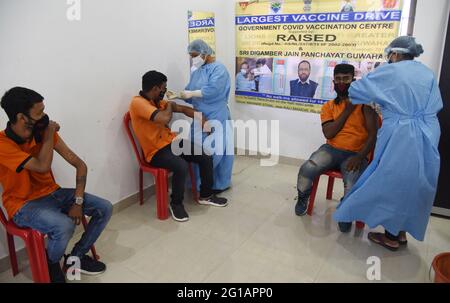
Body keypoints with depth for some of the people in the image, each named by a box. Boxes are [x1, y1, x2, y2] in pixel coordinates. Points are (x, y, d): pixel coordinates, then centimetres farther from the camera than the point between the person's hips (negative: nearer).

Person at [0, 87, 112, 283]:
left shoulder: (42, 132, -4)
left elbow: (80, 165, -5)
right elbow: (43, 166, -32)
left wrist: (78, 201, -15)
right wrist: (49, 132, -19)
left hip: (52, 194, 6)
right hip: (24, 205, -6)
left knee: (104, 209, -8)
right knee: (64, 226, -34)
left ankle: (76, 256, 12)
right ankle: (50, 266, 2)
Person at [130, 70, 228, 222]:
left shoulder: (158, 101, 11)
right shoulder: (138, 103, -17)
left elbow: (184, 109, 18)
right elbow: (165, 119, -29)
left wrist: (204, 121, 9)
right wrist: (169, 105, -7)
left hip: (172, 141, 8)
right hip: (156, 151, -8)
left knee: (206, 157, -4)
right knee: (181, 166, -34)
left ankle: (206, 195, 17)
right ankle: (176, 203, -7)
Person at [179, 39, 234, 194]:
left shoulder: (218, 68, -9)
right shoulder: (196, 72, 15)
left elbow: (212, 90, -23)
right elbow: (190, 92, 12)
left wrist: (191, 93, -21)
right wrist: (178, 95, -7)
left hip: (216, 118, -7)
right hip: (200, 117, 8)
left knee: (216, 150, 0)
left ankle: (220, 184, 15)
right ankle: (201, 183, 23)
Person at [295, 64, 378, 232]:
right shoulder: (328, 106, 12)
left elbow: (373, 134, -7)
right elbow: (328, 133, -3)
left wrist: (360, 157, -21)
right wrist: (347, 110, -6)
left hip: (355, 154, -2)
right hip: (331, 149, 3)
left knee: (353, 186, -32)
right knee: (306, 170, -26)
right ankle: (303, 197, 9)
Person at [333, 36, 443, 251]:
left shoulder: (389, 71, -6)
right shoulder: (427, 73, 10)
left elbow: (356, 90, -1)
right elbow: (435, 106, 13)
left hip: (399, 140, -6)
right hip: (426, 139, 7)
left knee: (391, 184, 7)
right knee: (412, 186, 15)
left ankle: (391, 237, 17)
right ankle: (400, 233, 29)